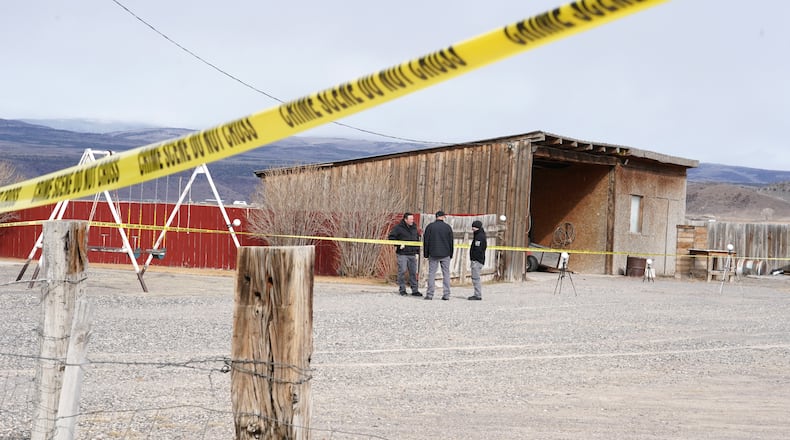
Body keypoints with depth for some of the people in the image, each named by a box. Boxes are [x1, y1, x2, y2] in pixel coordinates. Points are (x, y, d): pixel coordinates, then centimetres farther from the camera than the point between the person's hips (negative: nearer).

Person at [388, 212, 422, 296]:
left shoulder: (414, 228, 13)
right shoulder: (398, 228, -5)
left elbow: (417, 239, 21)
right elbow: (391, 237, -7)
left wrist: (417, 251, 15)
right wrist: (398, 244, -15)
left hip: (412, 254, 5)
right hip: (402, 254, -5)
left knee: (413, 272, 6)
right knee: (402, 271, -4)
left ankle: (415, 290, 10)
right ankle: (402, 290, 6)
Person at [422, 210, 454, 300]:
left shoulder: (430, 227, 0)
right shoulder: (448, 227, 2)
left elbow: (426, 241, 2)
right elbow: (451, 242, 7)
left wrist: (426, 254, 9)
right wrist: (451, 254, 15)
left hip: (433, 255, -1)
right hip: (445, 255, 1)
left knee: (431, 273, 2)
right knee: (446, 274, 5)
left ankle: (430, 294, -3)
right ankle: (446, 294, 1)